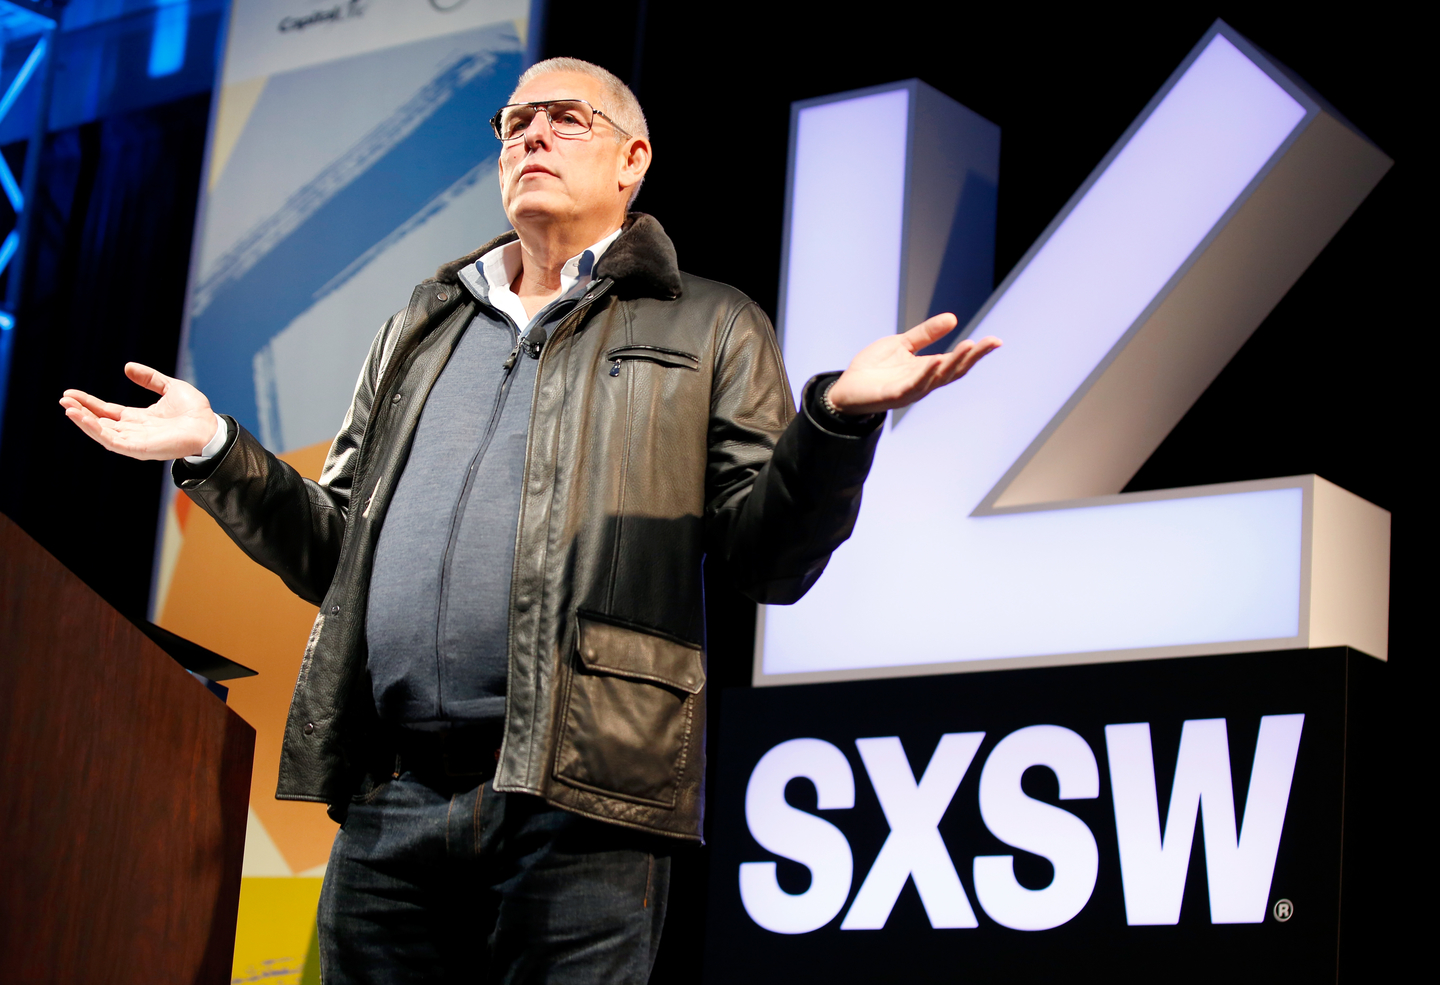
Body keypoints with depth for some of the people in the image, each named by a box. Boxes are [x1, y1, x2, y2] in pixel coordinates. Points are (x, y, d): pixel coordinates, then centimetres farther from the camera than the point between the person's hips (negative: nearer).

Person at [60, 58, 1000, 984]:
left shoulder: (709, 329, 11)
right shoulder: (424, 326, 24)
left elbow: (770, 558, 2)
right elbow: (335, 551, 23)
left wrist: (837, 417, -15)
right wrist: (216, 450, 12)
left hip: (578, 807, -4)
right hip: (391, 800, 4)